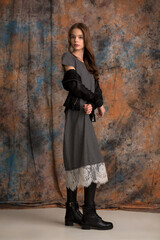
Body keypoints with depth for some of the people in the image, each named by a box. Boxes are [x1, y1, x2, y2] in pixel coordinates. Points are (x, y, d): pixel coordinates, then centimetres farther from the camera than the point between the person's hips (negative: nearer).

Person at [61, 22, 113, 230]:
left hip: (85, 115, 7)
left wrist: (91, 104, -11)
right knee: (89, 162, -13)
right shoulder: (68, 57, 2)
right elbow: (75, 84, -10)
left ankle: (72, 213, 11)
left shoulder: (88, 62, 22)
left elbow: (95, 89, 11)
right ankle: (89, 215, -11)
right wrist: (99, 103, -5)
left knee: (77, 163, 7)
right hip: (76, 114, -7)